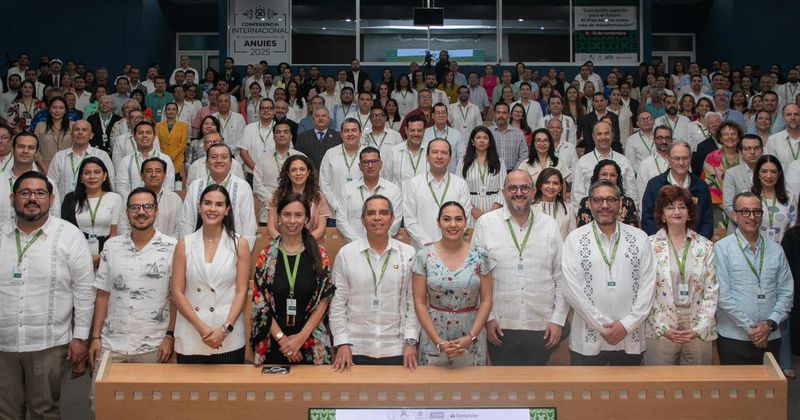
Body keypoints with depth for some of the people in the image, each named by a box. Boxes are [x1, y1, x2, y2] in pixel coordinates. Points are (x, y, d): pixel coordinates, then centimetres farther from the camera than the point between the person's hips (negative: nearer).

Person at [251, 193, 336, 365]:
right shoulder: (266, 255, -1)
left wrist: (301, 337, -10)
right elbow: (259, 301, -2)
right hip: (273, 345, 0)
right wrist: (281, 337, -9)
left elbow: (324, 300, -2)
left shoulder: (319, 254, -1)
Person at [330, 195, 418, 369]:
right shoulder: (346, 254, 0)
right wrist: (342, 343, -3)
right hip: (356, 350, 0)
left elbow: (414, 302, 2)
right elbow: (338, 303, 1)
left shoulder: (408, 254, 1)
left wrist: (411, 341, -3)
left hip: (396, 350, 0)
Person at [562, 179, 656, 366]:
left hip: (630, 340, 2)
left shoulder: (640, 238, 5)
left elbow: (648, 285, 1)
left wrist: (627, 325, -9)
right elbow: (572, 288, -7)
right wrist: (602, 326, -10)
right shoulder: (575, 239, -1)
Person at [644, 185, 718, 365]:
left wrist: (699, 329, -7)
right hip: (660, 333, -2)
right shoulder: (650, 245, -1)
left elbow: (712, 291, 3)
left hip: (699, 333, 2)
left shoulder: (705, 246, 6)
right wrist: (663, 329, -9)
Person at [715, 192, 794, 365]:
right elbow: (722, 294, -11)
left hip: (770, 338, 4)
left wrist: (770, 325, -6)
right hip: (734, 339, -4)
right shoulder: (722, 248, -5)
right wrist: (750, 328, -11)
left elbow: (786, 292, 7)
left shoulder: (775, 250, 8)